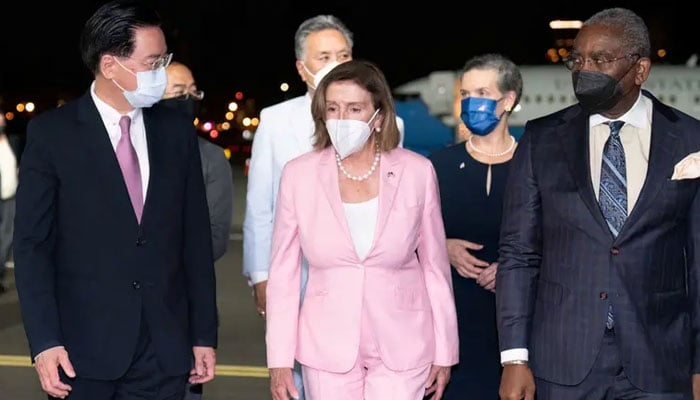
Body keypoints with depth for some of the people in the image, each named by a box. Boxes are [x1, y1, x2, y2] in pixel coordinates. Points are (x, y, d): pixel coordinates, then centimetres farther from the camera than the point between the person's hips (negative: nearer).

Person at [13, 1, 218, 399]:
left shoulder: (177, 131, 6)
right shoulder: (51, 133, -4)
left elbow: (196, 240, 7)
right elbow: (32, 244, -5)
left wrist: (205, 335, 6)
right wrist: (44, 342, -12)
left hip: (164, 351, 3)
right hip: (83, 350, -3)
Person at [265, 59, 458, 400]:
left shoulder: (417, 172, -4)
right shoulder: (299, 174, -3)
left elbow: (435, 266, 3)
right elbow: (283, 272, 2)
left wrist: (444, 352, 6)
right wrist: (279, 360, 0)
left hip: (402, 348, -1)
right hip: (328, 349, 1)